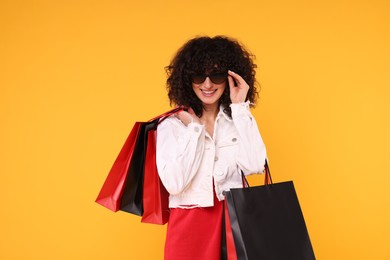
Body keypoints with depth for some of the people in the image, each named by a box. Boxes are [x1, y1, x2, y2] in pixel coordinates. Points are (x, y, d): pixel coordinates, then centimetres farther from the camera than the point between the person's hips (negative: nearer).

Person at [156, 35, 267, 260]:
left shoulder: (241, 120, 6)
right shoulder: (171, 125, -2)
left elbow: (255, 166, -12)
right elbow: (174, 184, -15)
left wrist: (240, 108, -9)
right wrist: (194, 128, -10)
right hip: (189, 225, -2)